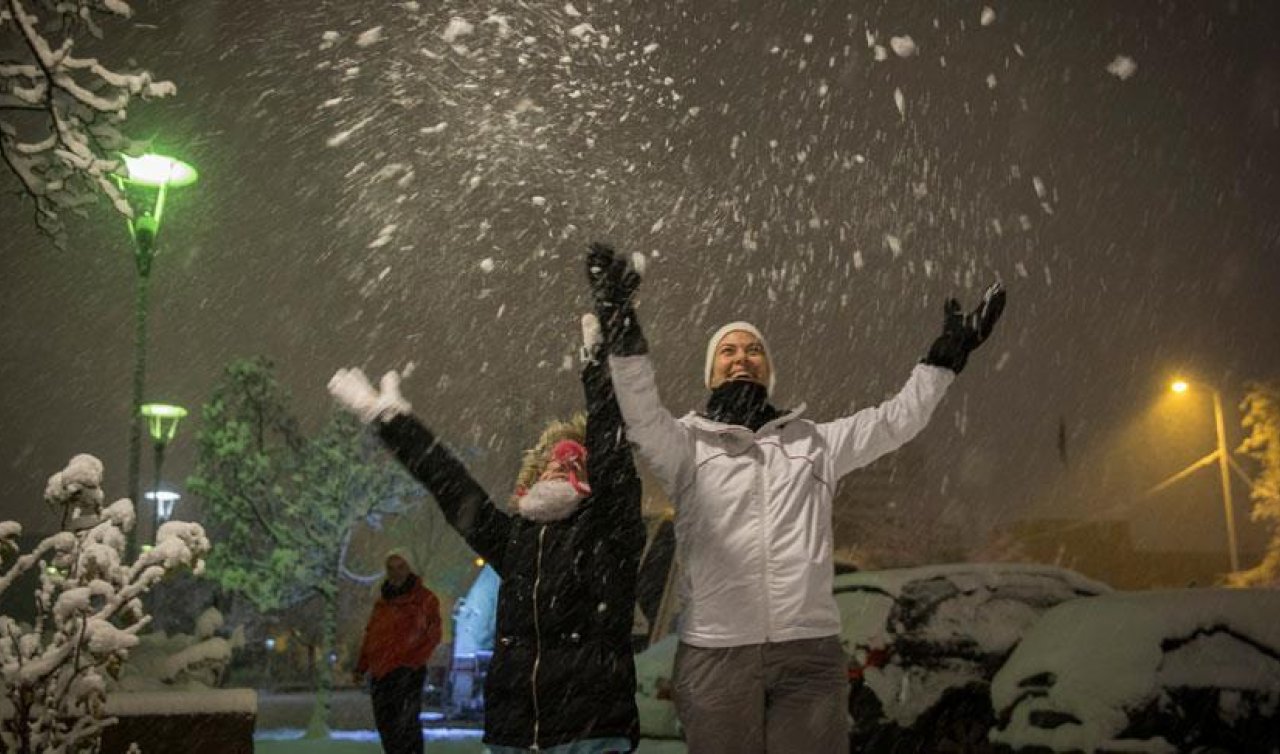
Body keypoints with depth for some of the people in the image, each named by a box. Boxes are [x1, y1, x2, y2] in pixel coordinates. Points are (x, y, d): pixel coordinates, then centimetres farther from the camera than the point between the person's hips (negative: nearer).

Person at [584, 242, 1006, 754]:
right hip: (716, 653, -2)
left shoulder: (814, 442, 17)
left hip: (810, 651, 2)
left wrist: (947, 353, 11)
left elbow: (894, 422, 15)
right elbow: (643, 420, -12)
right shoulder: (688, 443, 7)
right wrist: (624, 336, -27)